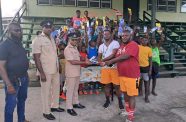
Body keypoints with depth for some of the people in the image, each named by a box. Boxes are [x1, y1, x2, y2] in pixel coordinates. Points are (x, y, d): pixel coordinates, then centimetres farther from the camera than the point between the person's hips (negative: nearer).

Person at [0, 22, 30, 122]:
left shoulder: (19, 43, 8)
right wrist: (9, 84, -24)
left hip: (24, 78, 8)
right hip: (13, 80, -8)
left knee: (22, 100, 21)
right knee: (11, 105, 4)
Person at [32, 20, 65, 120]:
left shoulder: (52, 38, 10)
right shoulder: (38, 40, -13)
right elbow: (36, 58, -16)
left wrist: (58, 66, 12)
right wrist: (41, 73, -19)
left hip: (55, 70, 7)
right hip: (46, 71, -7)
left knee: (56, 89, 18)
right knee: (46, 91, 5)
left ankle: (55, 106, 37)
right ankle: (46, 112, 22)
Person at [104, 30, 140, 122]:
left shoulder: (133, 45, -13)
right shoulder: (121, 46, 14)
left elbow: (125, 56, -24)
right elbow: (117, 57, 18)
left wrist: (111, 61, -18)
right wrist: (108, 63, 1)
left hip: (132, 75, -8)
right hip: (122, 74, 8)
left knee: (131, 95, 0)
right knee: (125, 93, 18)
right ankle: (127, 110, 37)